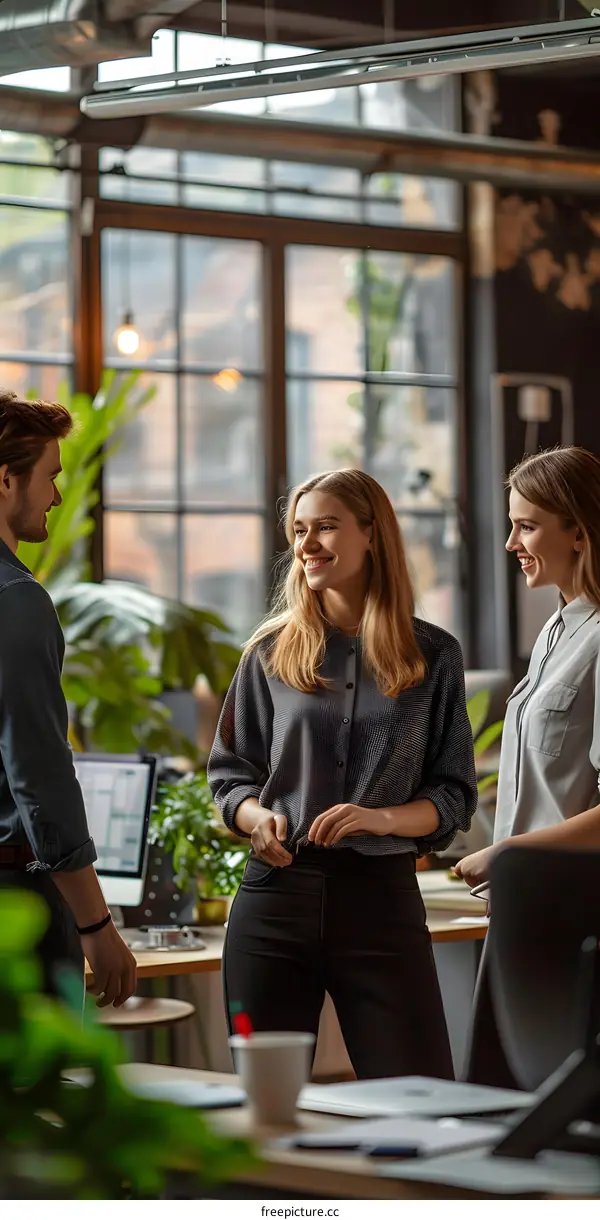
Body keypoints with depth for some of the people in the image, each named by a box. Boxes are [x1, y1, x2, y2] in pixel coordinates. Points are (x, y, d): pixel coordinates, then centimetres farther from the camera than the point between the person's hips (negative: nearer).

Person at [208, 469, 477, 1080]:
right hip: (277, 889, 1)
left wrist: (383, 818, -13)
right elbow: (229, 771, 13)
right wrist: (256, 818, -8)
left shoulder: (433, 656, 5)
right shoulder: (271, 651, 8)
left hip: (383, 896, -1)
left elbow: (454, 795, 6)